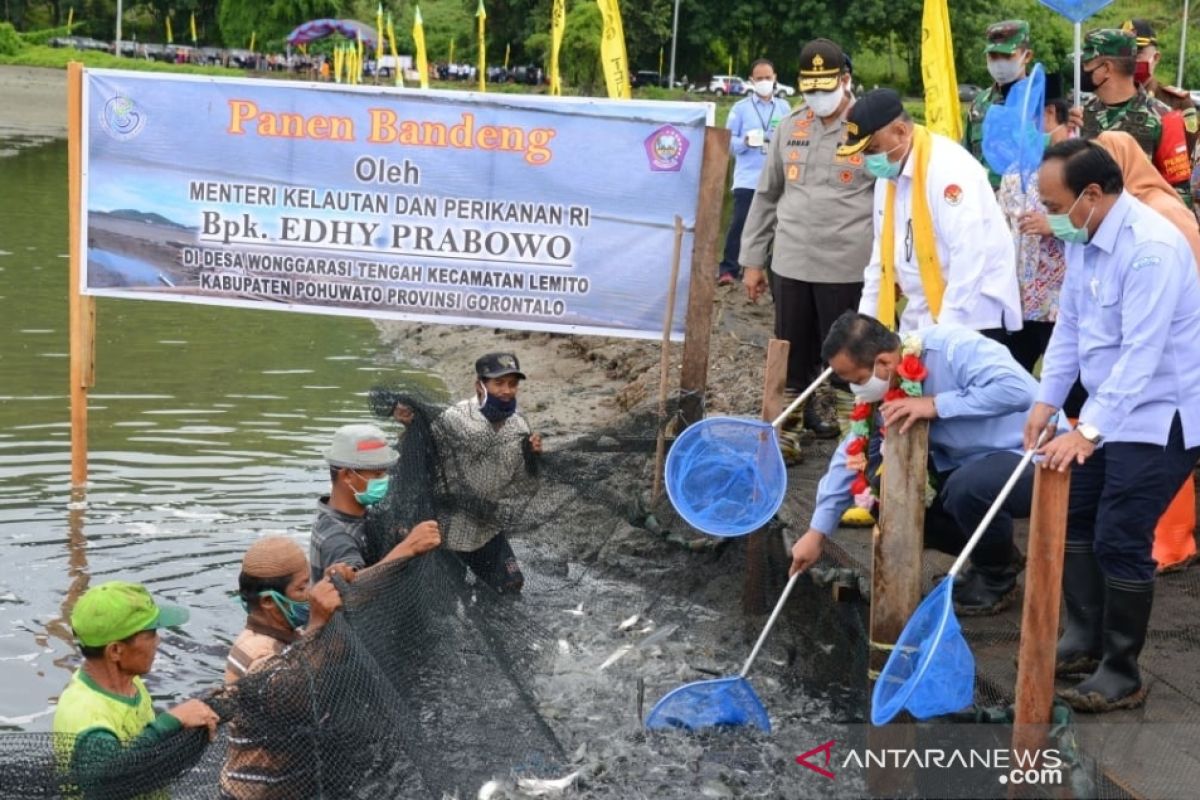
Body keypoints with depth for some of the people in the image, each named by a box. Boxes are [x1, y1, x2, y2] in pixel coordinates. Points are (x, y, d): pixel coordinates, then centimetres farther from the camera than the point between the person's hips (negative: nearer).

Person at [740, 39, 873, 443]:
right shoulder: (791, 126, 9)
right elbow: (767, 195, 15)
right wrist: (753, 260, 13)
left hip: (847, 267, -4)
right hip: (791, 263, 4)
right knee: (791, 353, 10)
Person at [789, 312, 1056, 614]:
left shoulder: (952, 347, -26)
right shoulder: (883, 388, -3)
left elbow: (1018, 389, -37)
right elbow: (852, 455, 3)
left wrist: (936, 405, -34)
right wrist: (817, 532, 3)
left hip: (1031, 456, -8)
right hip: (967, 466, 8)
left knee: (967, 486, -37)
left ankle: (997, 578, -5)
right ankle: (992, 553, 11)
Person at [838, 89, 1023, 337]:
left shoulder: (949, 169, -18)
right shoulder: (889, 174, 9)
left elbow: (969, 257, -23)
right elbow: (882, 252, 16)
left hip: (973, 316, -8)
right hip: (921, 316, 8)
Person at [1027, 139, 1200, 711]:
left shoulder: (1152, 249, -26)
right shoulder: (1084, 239, 1)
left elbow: (1141, 355, -30)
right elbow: (1070, 323, 9)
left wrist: (1087, 432, -34)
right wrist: (1046, 400, 1)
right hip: (1109, 408, 9)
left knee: (1120, 541, -7)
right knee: (1070, 513, 14)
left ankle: (1121, 677, 9)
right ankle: (1085, 641, 30)